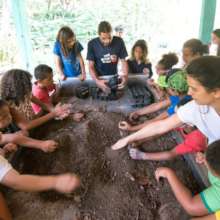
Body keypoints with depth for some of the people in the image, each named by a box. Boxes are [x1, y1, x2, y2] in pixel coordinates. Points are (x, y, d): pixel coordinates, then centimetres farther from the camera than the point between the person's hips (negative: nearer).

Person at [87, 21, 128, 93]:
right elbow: (91, 66, -12)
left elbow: (123, 61, -2)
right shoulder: (92, 44, -12)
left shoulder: (119, 41, -10)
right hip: (99, 78, -1)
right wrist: (97, 81, -30)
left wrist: (125, 75, -22)